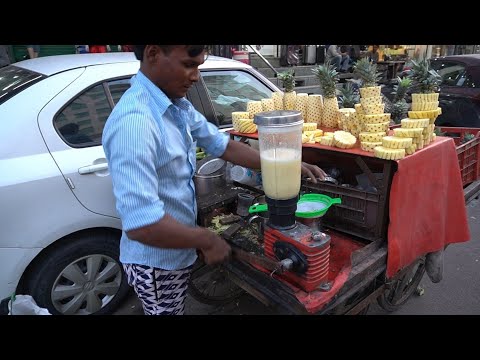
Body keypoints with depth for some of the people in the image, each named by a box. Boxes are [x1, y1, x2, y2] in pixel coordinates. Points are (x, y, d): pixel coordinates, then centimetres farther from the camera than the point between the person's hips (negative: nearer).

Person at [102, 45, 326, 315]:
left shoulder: (178, 105, -2)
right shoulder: (134, 120, -32)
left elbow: (223, 145, 3)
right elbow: (140, 224, -36)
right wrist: (207, 240, -23)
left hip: (177, 250, 8)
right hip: (157, 261, -8)